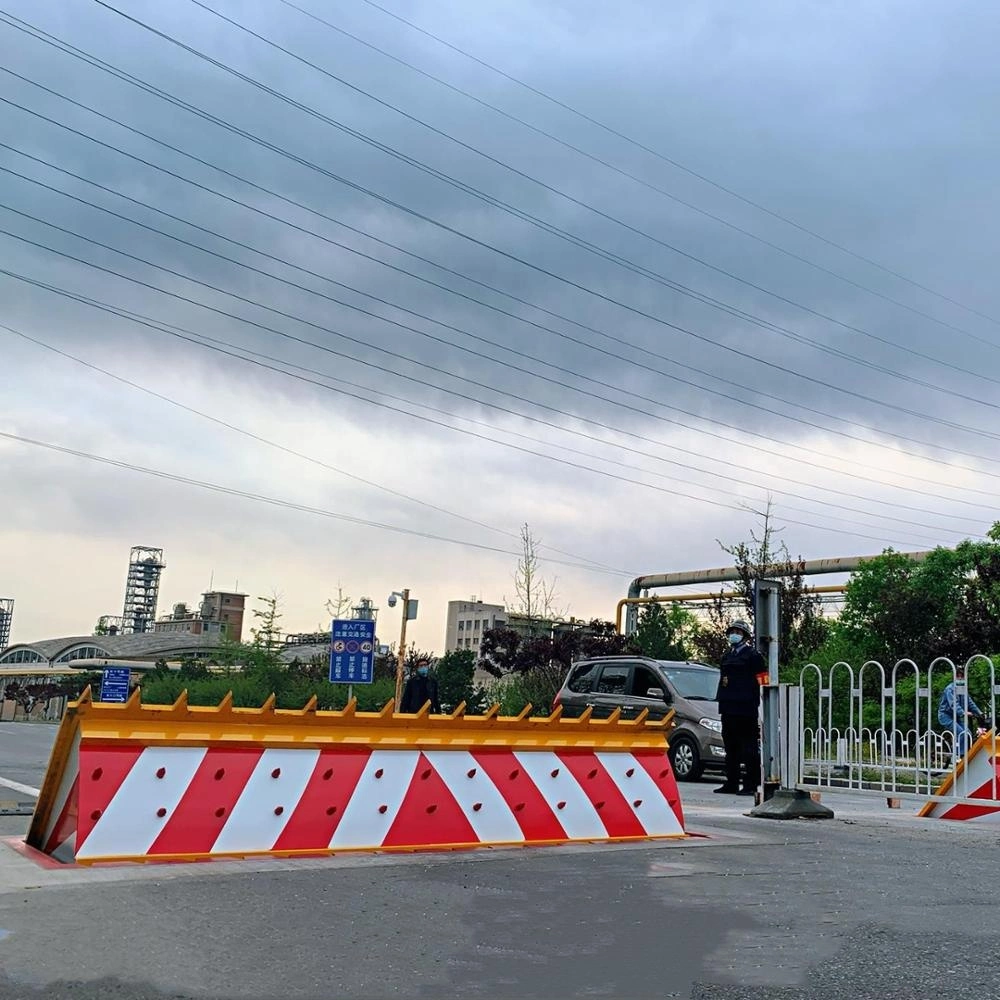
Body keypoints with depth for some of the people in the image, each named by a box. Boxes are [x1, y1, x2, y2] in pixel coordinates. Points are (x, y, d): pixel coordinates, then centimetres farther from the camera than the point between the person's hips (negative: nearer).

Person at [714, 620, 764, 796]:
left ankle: (750, 785, -2)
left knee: (748, 747, -4)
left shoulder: (752, 655, -3)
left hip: (745, 708, -8)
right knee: (730, 746, 11)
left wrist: (754, 705, -15)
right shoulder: (727, 656, 19)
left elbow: (759, 681, -9)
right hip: (728, 708, 8)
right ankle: (731, 783, 17)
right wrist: (721, 701, 14)